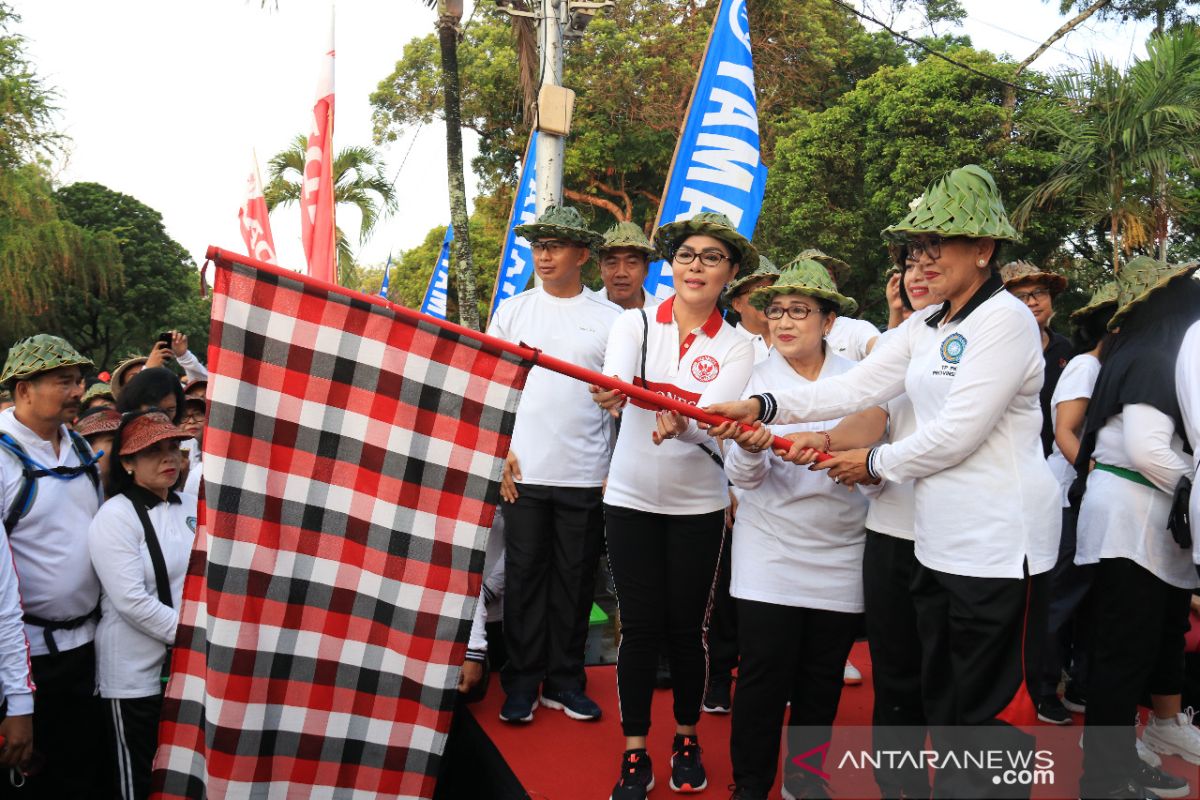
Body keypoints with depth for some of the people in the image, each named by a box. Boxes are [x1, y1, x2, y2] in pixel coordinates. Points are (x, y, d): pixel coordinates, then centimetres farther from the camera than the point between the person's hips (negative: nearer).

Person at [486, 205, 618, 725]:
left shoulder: (610, 319, 3)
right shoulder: (512, 310, 7)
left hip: (585, 476, 0)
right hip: (522, 471, 1)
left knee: (574, 581, 8)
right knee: (524, 577, 6)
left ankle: (564, 682, 21)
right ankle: (522, 682, 18)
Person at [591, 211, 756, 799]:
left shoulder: (736, 347, -2)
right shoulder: (635, 324, -1)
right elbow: (614, 380, -22)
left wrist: (679, 424, -42)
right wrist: (609, 393, -47)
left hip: (698, 506, 0)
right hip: (631, 498, 0)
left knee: (686, 628, 8)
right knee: (639, 627, 3)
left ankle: (686, 741, 29)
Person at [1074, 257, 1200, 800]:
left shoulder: (1144, 356, 14)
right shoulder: (1153, 360, -13)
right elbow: (1147, 450, -21)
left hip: (1150, 522, 10)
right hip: (1132, 520, -10)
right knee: (1124, 651, -3)